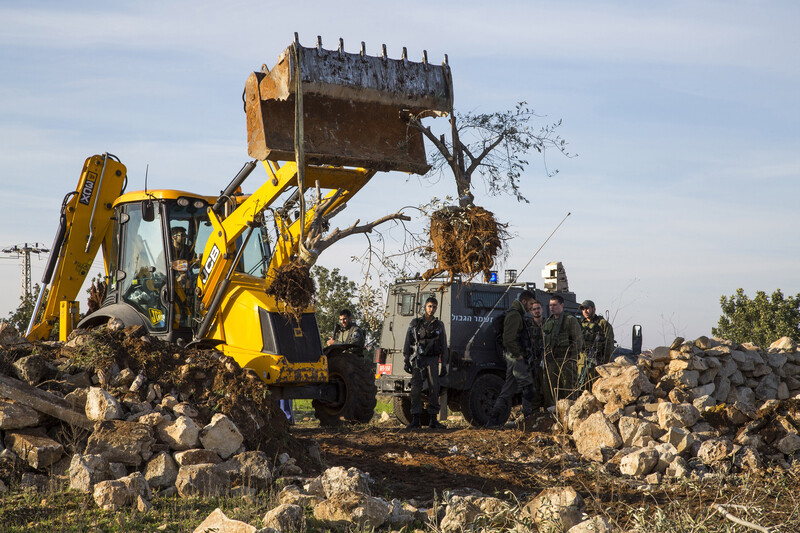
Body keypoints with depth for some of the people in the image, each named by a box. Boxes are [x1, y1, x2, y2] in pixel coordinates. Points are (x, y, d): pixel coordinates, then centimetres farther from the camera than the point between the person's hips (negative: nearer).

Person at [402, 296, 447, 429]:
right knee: (416, 389, -6)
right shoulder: (415, 323, 9)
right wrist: (406, 361, 0)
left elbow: (444, 345, 13)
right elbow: (407, 343, 7)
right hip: (417, 360, -1)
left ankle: (433, 420, 0)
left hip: (432, 360, 1)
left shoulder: (439, 325, 12)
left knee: (434, 389, -4)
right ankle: (415, 420, -4)